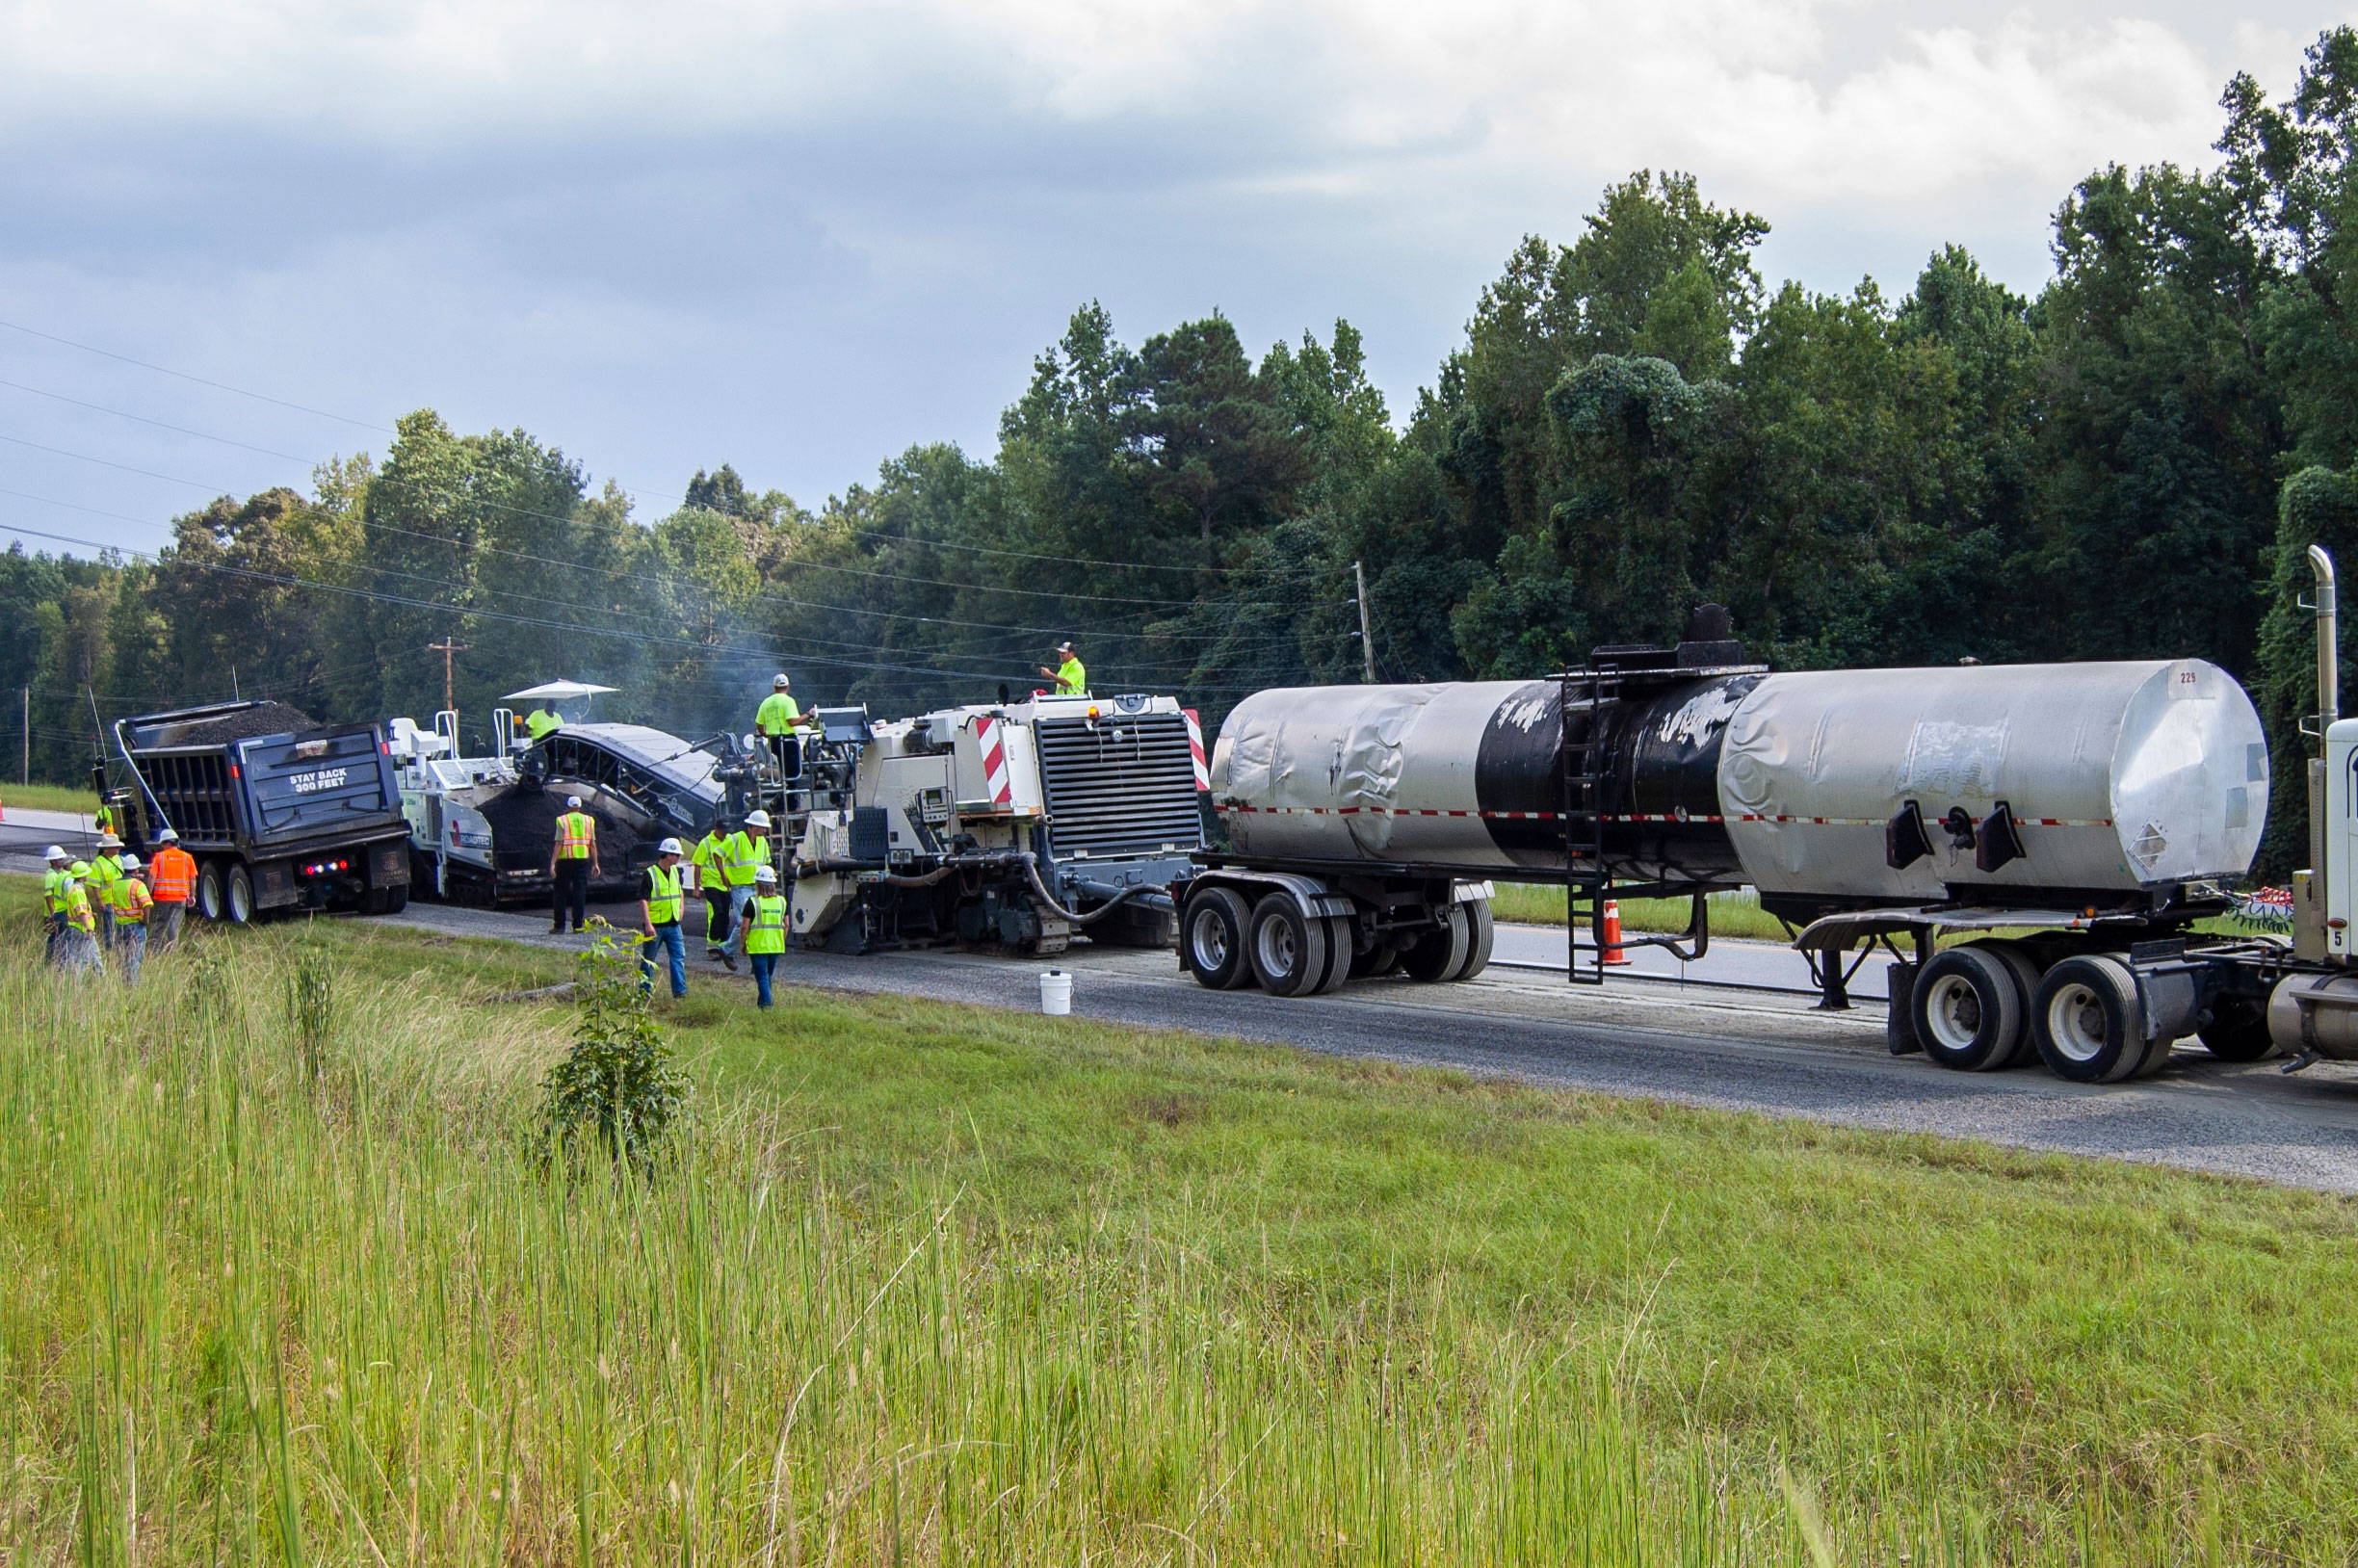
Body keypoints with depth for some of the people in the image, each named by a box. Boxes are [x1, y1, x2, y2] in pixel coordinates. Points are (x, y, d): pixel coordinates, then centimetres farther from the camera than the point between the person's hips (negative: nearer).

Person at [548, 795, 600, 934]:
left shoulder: (562, 820, -2)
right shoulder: (589, 820, 7)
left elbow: (559, 844, -8)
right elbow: (593, 844, 5)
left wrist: (552, 863, -9)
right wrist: (595, 864, 8)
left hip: (566, 859, -2)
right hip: (583, 859, 2)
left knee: (560, 892, 5)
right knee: (580, 892, 6)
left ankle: (559, 926, 3)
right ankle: (578, 924, 2)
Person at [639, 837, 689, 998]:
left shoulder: (675, 871, 8)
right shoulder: (650, 874, -13)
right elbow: (643, 900, -17)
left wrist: (680, 909, 18)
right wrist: (648, 924, -23)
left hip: (673, 924, 6)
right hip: (655, 925, -6)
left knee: (679, 956, -2)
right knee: (648, 959, 6)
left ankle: (680, 990, -1)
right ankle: (645, 990, 16)